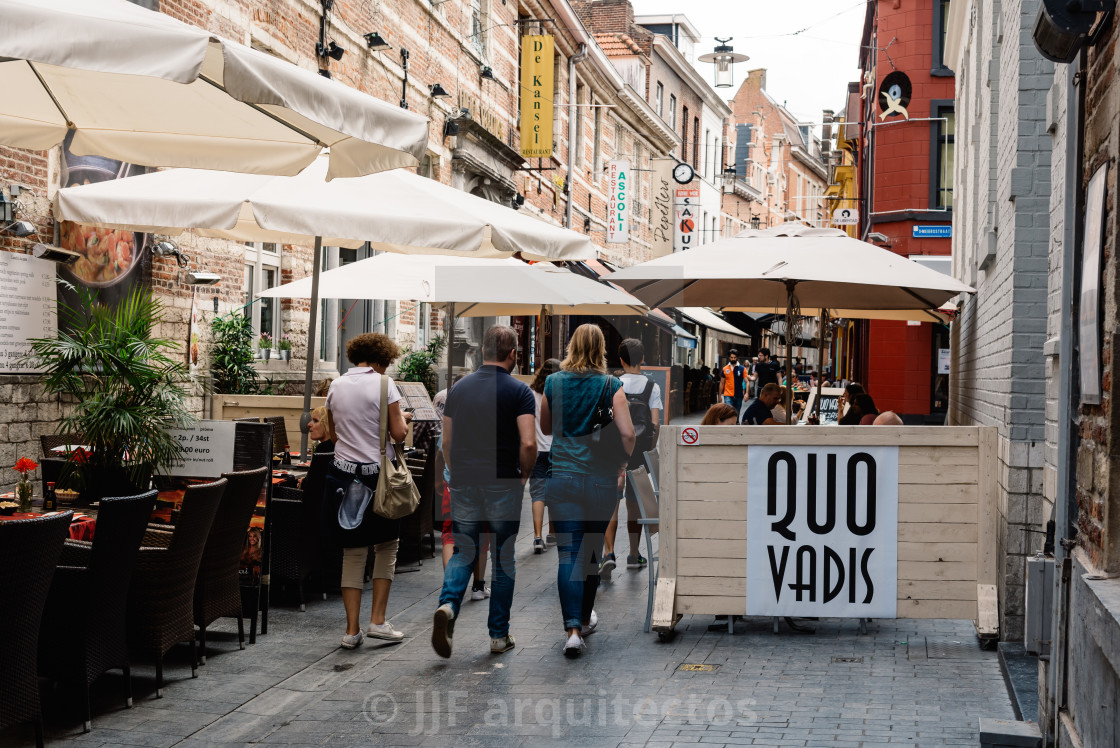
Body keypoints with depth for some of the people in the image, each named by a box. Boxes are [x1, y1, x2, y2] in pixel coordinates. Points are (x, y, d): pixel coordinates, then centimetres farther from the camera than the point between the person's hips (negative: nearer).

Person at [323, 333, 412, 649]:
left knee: (353, 552, 7)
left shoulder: (336, 386, 7)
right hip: (378, 472, -4)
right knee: (386, 546, 11)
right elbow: (398, 433, -9)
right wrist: (402, 418, 12)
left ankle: (352, 629, 5)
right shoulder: (383, 385, -8)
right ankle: (377, 621, 6)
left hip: (344, 470, 4)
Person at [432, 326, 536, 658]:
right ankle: (498, 635, 14)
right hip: (503, 486, -3)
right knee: (503, 559, 9)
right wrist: (524, 475, 0)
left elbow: (446, 443, 10)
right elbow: (528, 444, -17)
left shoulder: (459, 388, 7)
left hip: (463, 484, 3)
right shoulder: (519, 391, -7)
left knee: (463, 553, 13)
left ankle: (447, 606, -14)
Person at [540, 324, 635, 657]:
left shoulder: (553, 382, 1)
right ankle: (585, 617, 32)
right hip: (601, 479, 0)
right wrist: (622, 462, 6)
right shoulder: (611, 386, -6)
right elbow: (627, 433, -11)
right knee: (592, 551, 17)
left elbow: (545, 428, 14)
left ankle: (572, 628, -15)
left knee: (568, 554, -2)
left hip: (562, 477, 0)